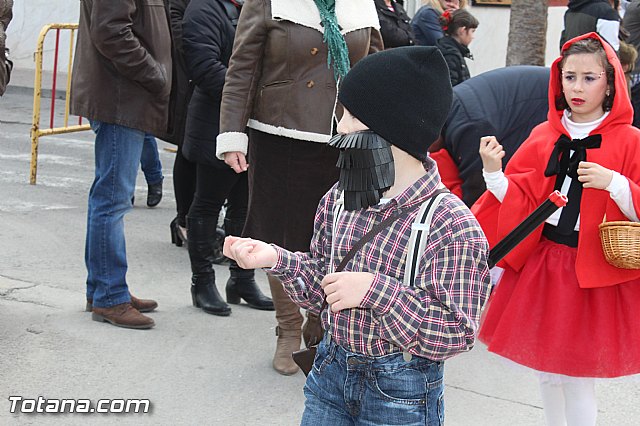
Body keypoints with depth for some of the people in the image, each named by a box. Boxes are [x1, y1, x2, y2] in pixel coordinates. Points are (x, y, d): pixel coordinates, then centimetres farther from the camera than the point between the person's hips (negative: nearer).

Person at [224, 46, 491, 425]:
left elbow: (457, 335, -22)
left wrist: (377, 291, -30)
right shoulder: (340, 199, -2)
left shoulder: (453, 228, -22)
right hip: (331, 372, 5)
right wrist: (277, 259, -9)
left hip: (400, 394, -5)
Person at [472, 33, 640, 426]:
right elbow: (521, 200, 3)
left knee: (578, 378, 1)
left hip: (595, 271, -4)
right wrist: (495, 172, -13)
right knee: (547, 369, 16)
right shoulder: (544, 136, 4)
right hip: (541, 262, 4)